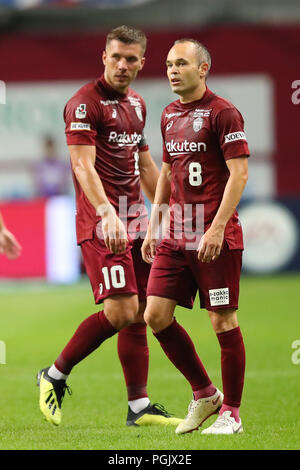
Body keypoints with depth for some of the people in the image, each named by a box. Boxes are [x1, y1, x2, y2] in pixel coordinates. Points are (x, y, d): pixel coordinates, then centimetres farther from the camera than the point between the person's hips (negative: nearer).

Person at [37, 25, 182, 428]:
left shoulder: (137, 104, 16)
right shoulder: (84, 104, -10)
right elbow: (83, 166, -20)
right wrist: (107, 213, -33)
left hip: (135, 219, 8)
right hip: (102, 224, -8)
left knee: (138, 313, 5)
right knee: (121, 311, -14)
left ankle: (139, 406, 8)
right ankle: (54, 377, 2)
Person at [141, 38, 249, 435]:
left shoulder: (222, 113, -8)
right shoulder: (169, 115, 14)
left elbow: (239, 172, -13)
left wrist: (217, 228, -20)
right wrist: (153, 226, 19)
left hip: (216, 238, -7)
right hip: (175, 237, 7)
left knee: (223, 320, -3)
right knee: (156, 315, 1)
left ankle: (230, 413, 8)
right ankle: (204, 394, 17)